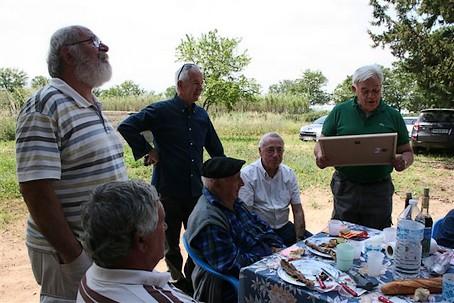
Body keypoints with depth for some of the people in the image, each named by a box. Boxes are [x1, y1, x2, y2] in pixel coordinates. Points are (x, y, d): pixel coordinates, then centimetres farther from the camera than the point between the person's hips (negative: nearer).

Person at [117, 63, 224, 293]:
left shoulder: (202, 115, 9)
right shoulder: (161, 111, -8)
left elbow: (216, 149, 19)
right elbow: (126, 127, -12)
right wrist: (146, 151, -12)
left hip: (196, 190, 5)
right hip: (168, 190, -4)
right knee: (171, 242, 12)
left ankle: (192, 282, 34)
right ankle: (178, 284, 32)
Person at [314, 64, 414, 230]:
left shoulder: (393, 116, 4)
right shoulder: (339, 111, 1)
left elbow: (408, 152, 8)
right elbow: (321, 144, 3)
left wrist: (403, 161, -15)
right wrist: (320, 155, -20)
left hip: (380, 190, 1)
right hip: (345, 189, 0)